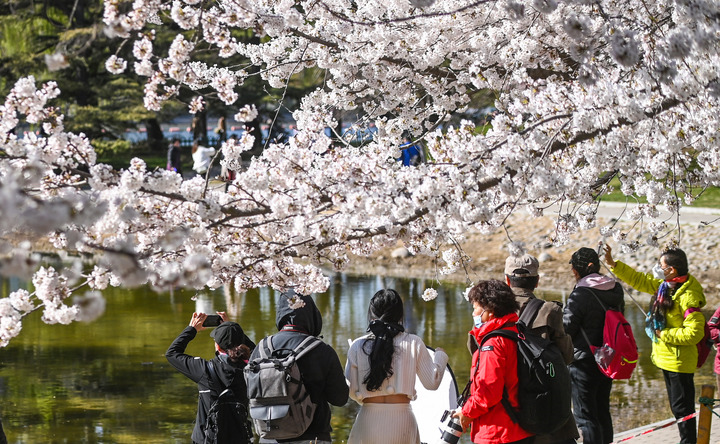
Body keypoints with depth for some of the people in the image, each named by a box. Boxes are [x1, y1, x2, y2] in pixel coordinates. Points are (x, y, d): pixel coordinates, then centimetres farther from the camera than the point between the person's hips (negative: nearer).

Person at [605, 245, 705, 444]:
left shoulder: (688, 297, -24)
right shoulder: (665, 285, 4)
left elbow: (694, 333, -27)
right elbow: (640, 280, 15)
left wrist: (664, 334, -20)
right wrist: (613, 264, 10)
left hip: (679, 361, -10)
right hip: (667, 358, 10)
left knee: (682, 407, -3)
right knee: (677, 406, 19)